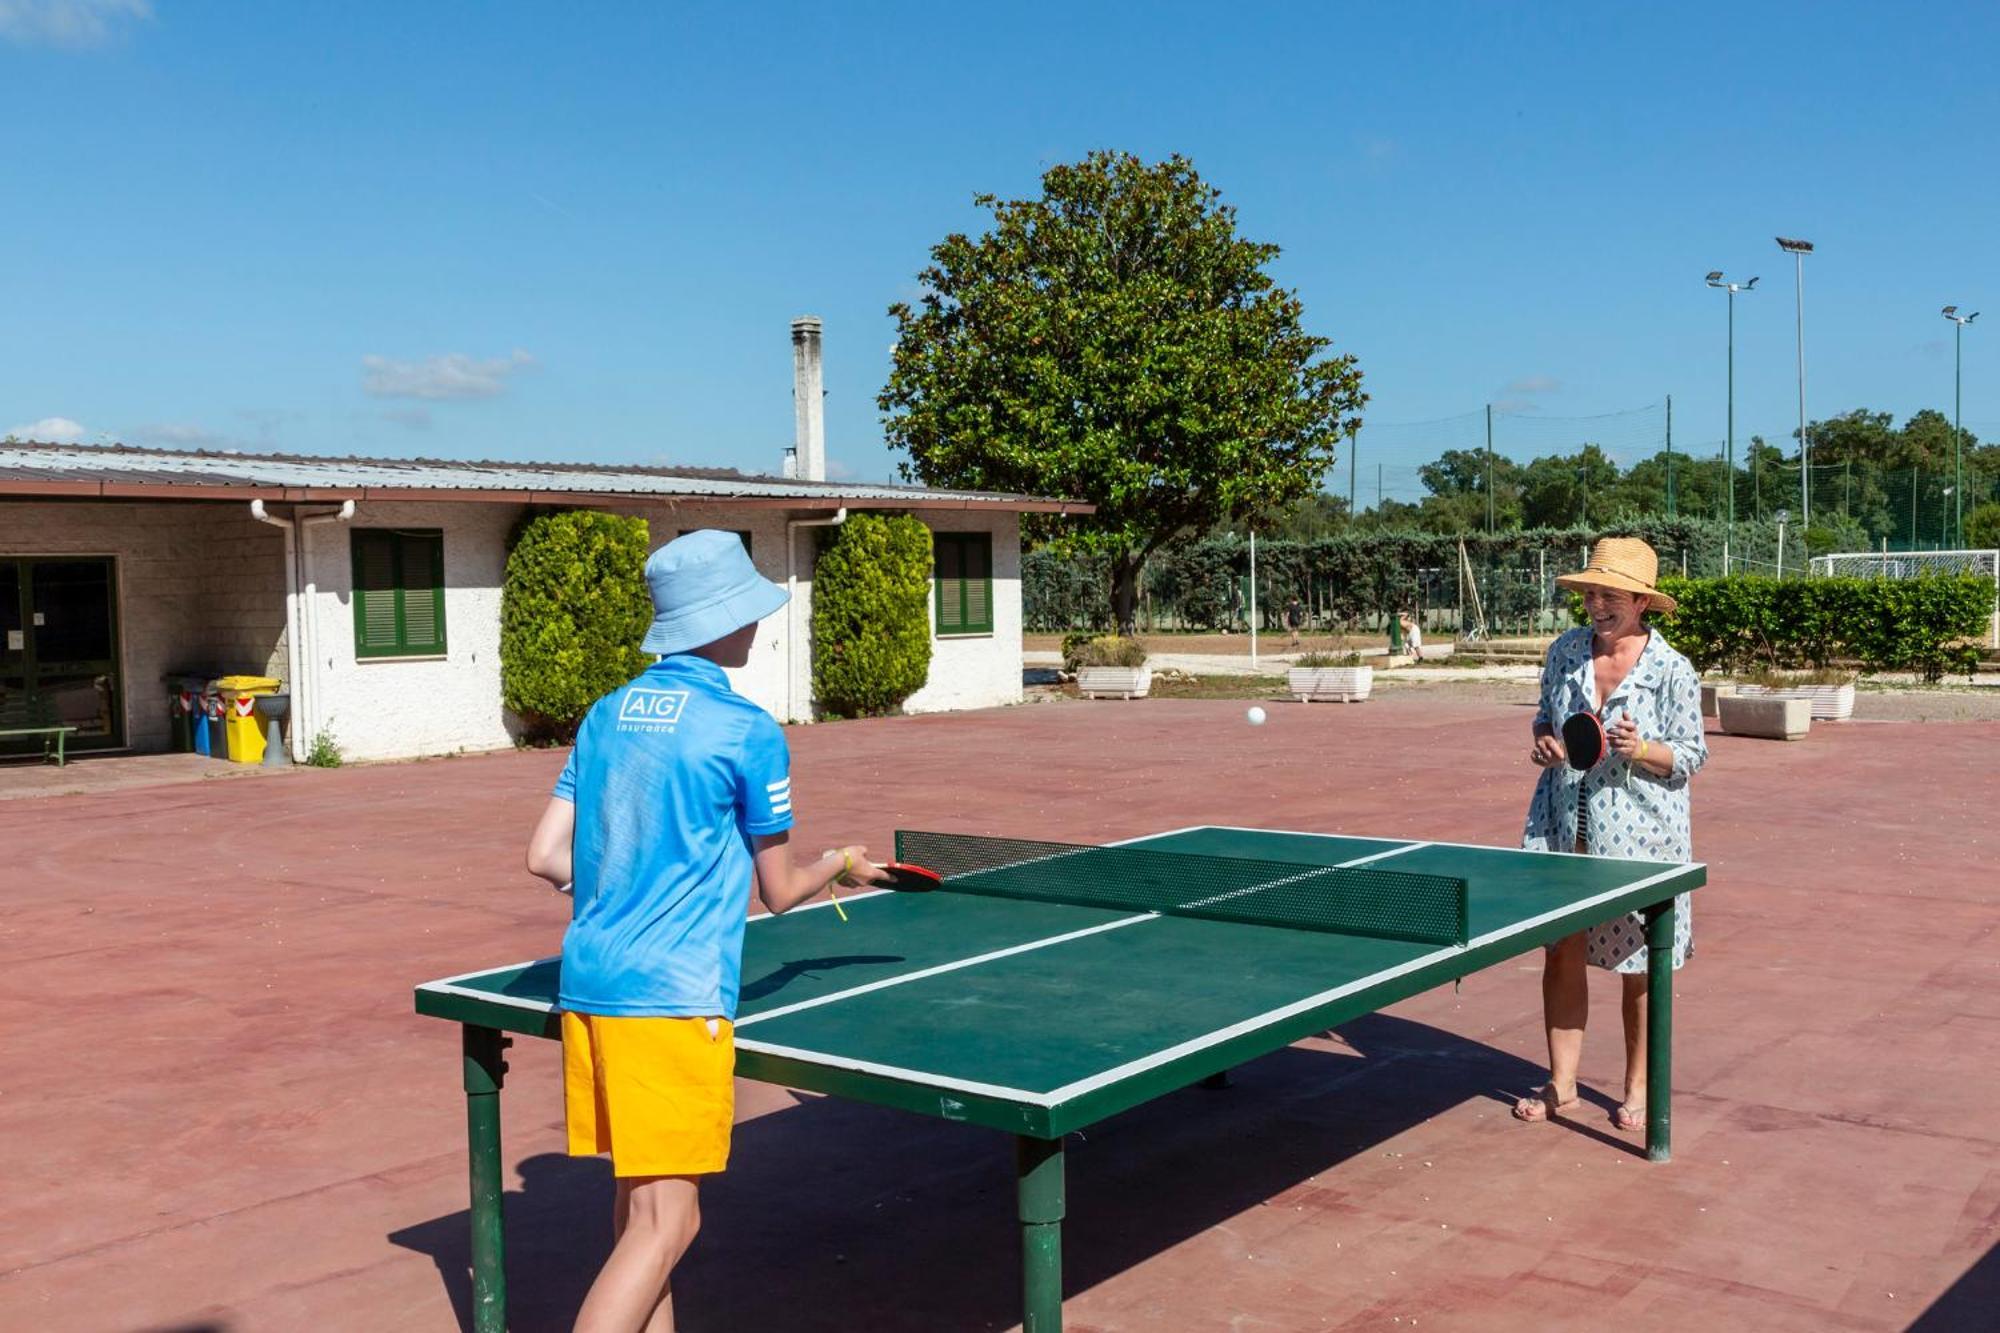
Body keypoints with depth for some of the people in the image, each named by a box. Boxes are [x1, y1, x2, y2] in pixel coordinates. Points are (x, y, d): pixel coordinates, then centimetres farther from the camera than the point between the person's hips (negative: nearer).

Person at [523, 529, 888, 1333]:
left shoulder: (607, 715, 10)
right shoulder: (746, 731, -8)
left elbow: (546, 857, 8)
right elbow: (779, 892, 1)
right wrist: (842, 866, 22)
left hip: (588, 984, 7)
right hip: (672, 995, -7)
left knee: (638, 1199, 17)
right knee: (665, 1222, -4)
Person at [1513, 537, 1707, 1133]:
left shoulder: (1673, 671, -7)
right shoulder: (1564, 652, 4)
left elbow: (1692, 755, -3)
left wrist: (1641, 750, -21)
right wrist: (1543, 742, -3)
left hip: (1638, 836, -3)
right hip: (1563, 829, 4)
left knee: (1637, 966, 7)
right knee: (1561, 954, 5)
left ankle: (1637, 1088, 22)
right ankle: (1561, 1084, 17)